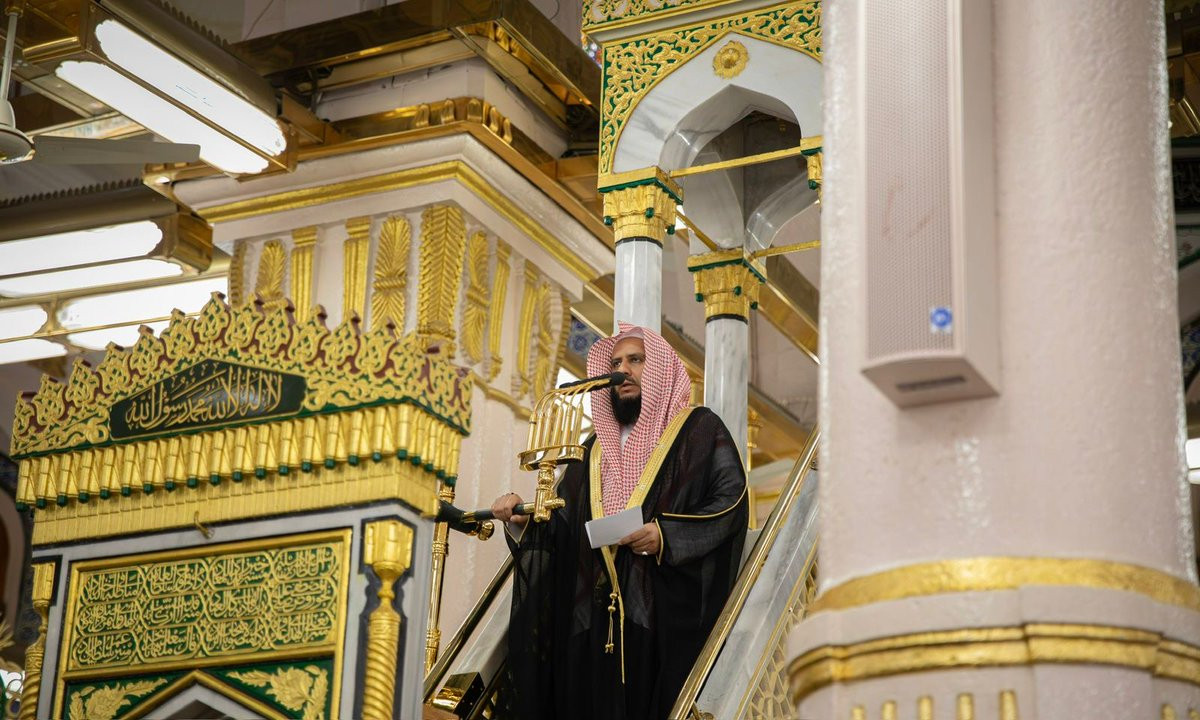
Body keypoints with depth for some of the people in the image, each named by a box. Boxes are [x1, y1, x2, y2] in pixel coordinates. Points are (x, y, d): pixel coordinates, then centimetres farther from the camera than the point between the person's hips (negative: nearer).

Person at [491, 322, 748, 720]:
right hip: (595, 614, 5)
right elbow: (561, 522, 16)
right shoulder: (597, 447, 23)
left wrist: (668, 536, -19)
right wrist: (521, 518, -4)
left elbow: (731, 499, -7)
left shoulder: (699, 430, 5)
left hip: (667, 610, -5)